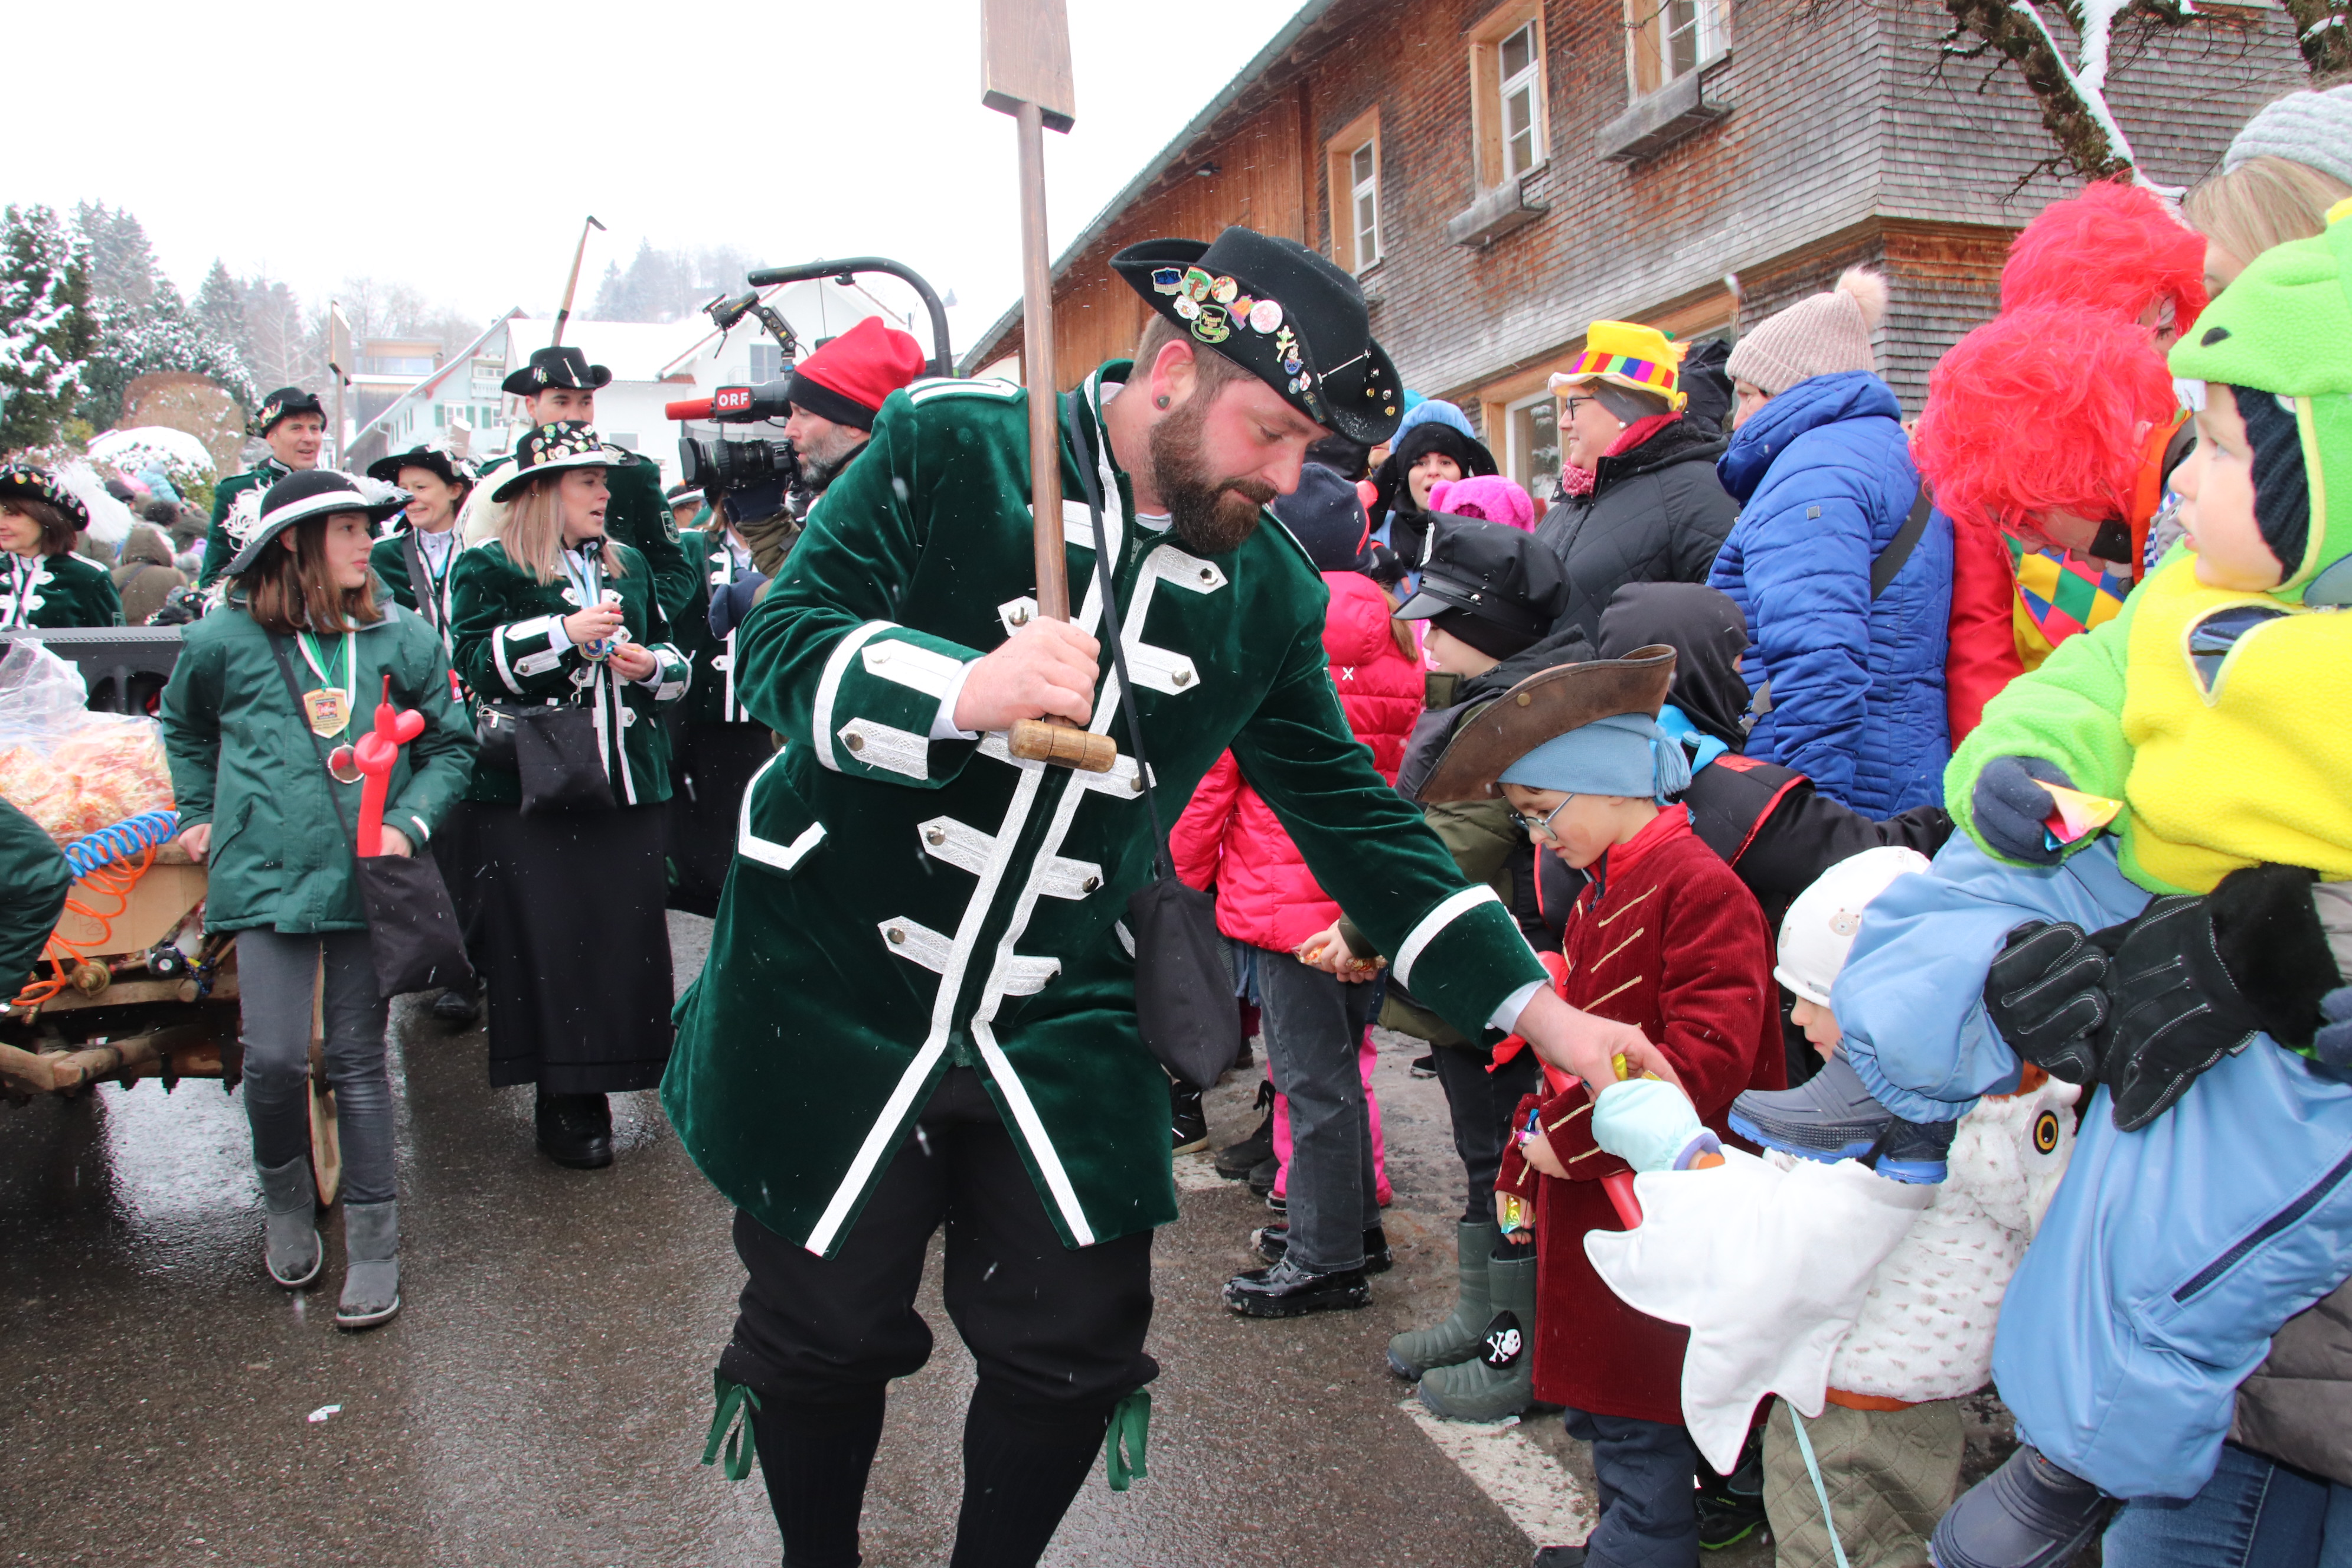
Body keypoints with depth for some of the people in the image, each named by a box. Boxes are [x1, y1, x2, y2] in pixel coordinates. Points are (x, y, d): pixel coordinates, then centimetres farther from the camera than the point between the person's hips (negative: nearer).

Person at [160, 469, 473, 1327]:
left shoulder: (402, 638, 4)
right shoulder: (225, 640, 3)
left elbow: (450, 746, 9)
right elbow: (184, 725, 24)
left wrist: (409, 822, -5)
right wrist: (200, 814, 17)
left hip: (367, 874, 1)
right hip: (268, 873, 0)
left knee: (358, 1061, 5)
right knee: (274, 1059, -7)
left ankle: (374, 1245, 15)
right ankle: (285, 1198, 24)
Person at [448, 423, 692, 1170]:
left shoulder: (630, 566, 18)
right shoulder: (489, 568, 3)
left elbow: (675, 659, 22)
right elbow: (476, 662, -11)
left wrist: (652, 663, -1)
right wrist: (566, 632, -19)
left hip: (628, 786, 5)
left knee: (629, 934, 2)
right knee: (550, 941, -4)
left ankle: (598, 1082, 16)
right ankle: (565, 1106, 6)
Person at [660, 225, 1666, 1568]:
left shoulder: (1271, 590, 3)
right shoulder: (951, 446, -8)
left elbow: (1356, 820, 6)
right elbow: (780, 640, -13)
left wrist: (1542, 1009, -1)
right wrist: (964, 687, -34)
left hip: (1059, 1025, 3)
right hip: (837, 995, -2)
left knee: (1076, 1352, 7)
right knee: (825, 1335, 11)